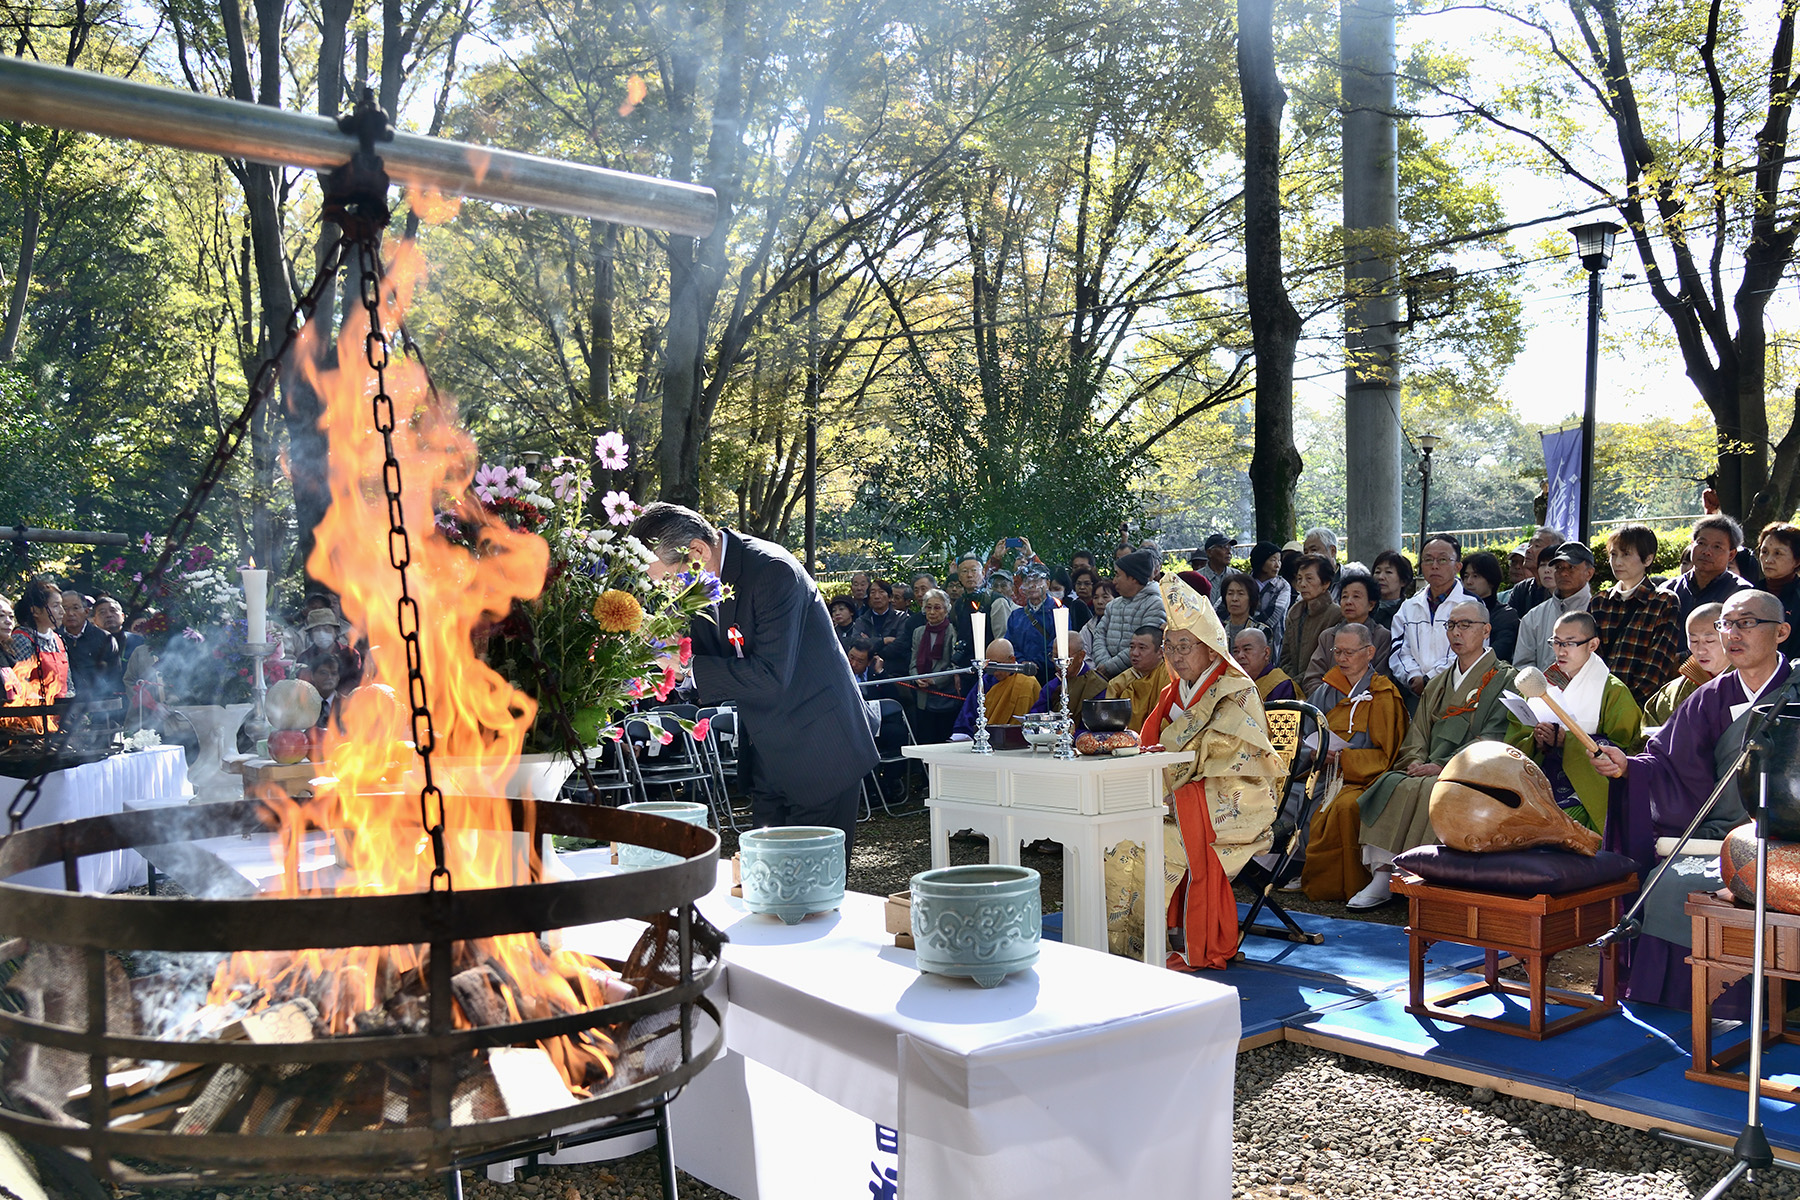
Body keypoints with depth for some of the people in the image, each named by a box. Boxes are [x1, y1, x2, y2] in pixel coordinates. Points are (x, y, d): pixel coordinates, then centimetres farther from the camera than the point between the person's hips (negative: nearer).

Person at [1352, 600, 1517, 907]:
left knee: (1429, 791, -34)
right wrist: (1415, 761, -6)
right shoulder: (1439, 683, 24)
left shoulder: (1504, 680, 3)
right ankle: (1381, 878, -25)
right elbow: (1417, 732, 17)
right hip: (1427, 770, 5)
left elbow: (1492, 741, -8)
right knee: (1389, 784, -23)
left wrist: (1441, 766, -17)